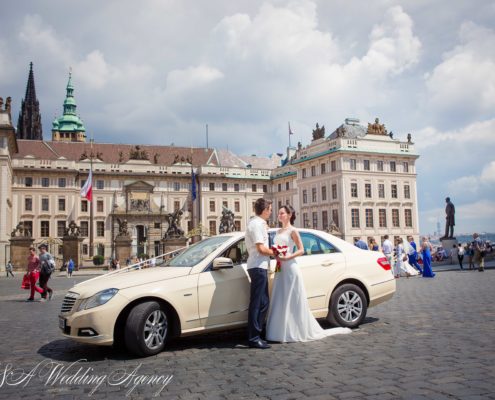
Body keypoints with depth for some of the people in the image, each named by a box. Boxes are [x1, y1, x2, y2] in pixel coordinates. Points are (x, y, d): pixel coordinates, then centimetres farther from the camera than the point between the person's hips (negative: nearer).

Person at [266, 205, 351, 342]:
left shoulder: (293, 231, -5)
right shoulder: (278, 231, 16)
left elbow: (301, 250, -9)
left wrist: (287, 257, -20)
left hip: (290, 268, -7)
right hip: (280, 269, 7)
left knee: (292, 301, -1)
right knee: (280, 301, 7)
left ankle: (294, 332, 8)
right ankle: (282, 331, 14)